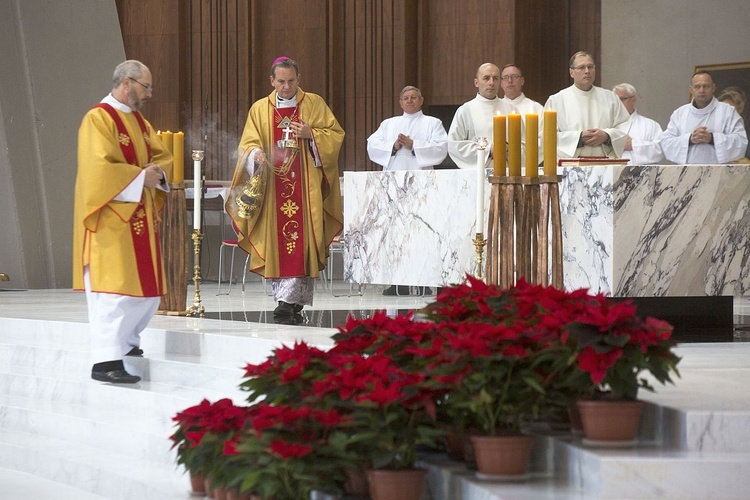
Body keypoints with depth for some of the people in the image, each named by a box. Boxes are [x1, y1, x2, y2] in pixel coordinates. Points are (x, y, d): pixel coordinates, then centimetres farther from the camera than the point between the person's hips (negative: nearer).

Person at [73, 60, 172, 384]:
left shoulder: (139, 122, 17)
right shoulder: (98, 120, -11)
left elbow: (163, 157, 17)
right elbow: (100, 168, -22)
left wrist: (158, 173, -5)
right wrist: (141, 177, -17)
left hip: (140, 219, 9)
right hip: (111, 220, -9)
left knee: (147, 289, 12)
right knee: (115, 288, -13)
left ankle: (126, 342, 29)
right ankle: (106, 360, -14)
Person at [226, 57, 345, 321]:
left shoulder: (314, 104, 8)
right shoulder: (259, 109, 12)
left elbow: (335, 134, 6)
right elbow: (247, 143, 9)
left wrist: (311, 134, -12)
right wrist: (256, 154, -14)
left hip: (305, 187, -2)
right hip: (273, 187, 2)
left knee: (300, 243, -12)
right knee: (276, 244, -1)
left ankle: (287, 301, -17)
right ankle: (292, 305, 6)